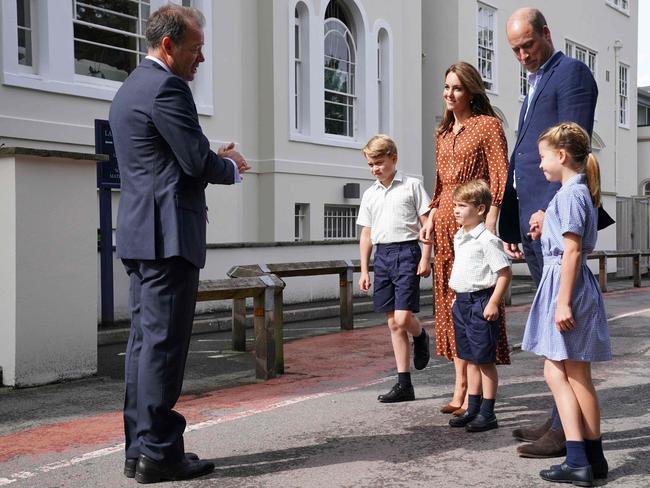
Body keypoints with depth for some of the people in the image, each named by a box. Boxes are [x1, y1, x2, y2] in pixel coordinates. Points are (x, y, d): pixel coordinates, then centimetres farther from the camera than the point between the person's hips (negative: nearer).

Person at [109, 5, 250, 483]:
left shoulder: (129, 89, 20)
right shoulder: (167, 88, -11)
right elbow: (199, 163, -15)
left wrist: (215, 160, 16)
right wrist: (231, 165, 5)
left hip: (140, 235, 10)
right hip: (168, 234, -10)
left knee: (145, 341, 11)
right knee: (164, 343, -6)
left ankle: (140, 447, 16)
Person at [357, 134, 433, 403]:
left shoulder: (412, 185, 1)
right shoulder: (370, 194, 15)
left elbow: (427, 223, -1)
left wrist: (425, 259, -9)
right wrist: (364, 270, 12)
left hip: (406, 252, -5)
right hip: (382, 255, 5)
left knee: (403, 318, -15)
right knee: (393, 323, 6)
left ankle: (420, 336, 24)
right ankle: (404, 384, 12)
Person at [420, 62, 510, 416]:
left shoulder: (488, 125, -2)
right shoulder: (443, 132, 20)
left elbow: (500, 178, -9)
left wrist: (490, 224, -18)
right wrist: (431, 218, 12)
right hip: (446, 225, 8)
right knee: (450, 304, 7)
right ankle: (460, 390, 14)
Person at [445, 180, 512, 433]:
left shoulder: (487, 240, -16)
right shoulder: (458, 237, 12)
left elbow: (505, 272, -17)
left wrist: (493, 303, -19)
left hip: (481, 302, -9)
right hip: (461, 301, 9)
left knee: (485, 360, 0)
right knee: (471, 359, 15)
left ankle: (487, 413, 9)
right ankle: (472, 409, 25)